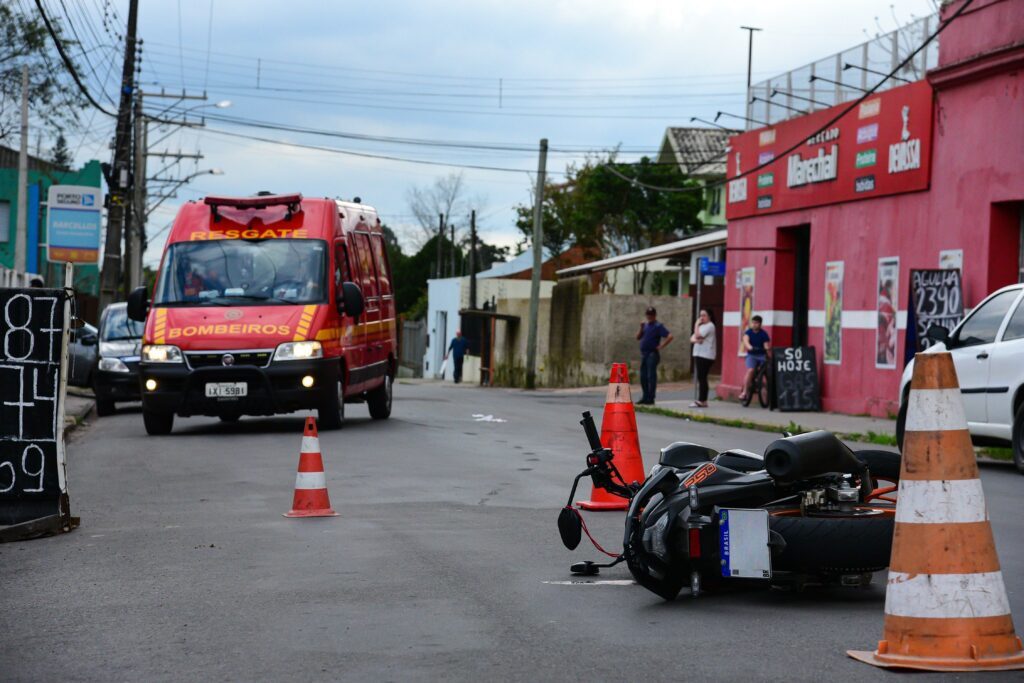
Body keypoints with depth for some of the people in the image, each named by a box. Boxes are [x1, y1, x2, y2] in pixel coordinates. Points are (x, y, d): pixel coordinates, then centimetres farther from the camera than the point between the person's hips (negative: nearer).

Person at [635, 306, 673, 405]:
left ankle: (650, 399, -3)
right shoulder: (645, 325, 15)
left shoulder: (658, 326, -7)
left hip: (652, 354, -8)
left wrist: (661, 346, -14)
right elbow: (638, 337, 14)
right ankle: (645, 397, 18)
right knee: (643, 376, 10)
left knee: (651, 376, -6)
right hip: (644, 353, 8)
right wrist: (641, 329, -2)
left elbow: (670, 336, -16)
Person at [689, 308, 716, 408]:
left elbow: (697, 335, -19)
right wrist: (695, 340, -7)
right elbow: (692, 338, 15)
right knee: (701, 378, 9)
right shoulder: (701, 326, 23)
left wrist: (696, 324, -7)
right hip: (698, 355, 10)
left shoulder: (709, 326, -8)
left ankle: (702, 401, -11)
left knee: (702, 378, -11)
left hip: (706, 356, -10)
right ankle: (702, 400, 12)